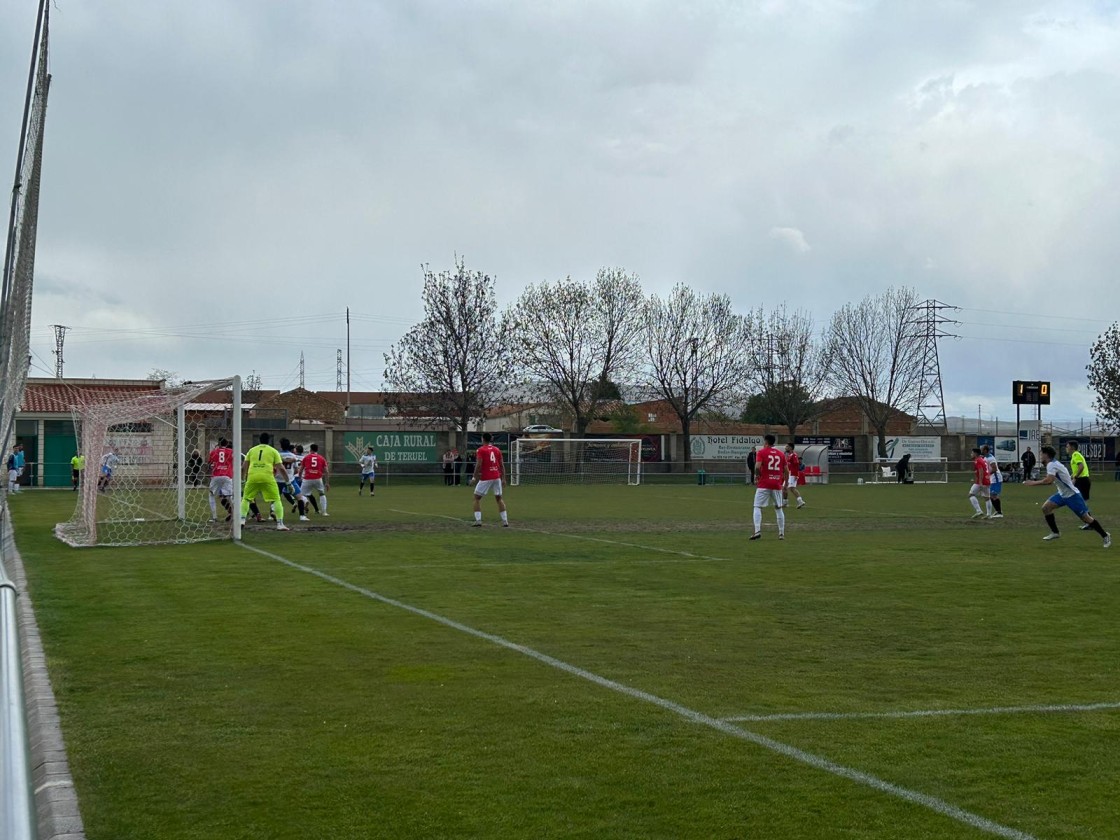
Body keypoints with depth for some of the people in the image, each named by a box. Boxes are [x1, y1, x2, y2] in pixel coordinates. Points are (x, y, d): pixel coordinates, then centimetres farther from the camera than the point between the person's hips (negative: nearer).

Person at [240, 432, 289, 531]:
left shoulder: (252, 450, 21)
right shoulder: (273, 451, 14)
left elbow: (243, 468, 18)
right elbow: (281, 468, 7)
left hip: (252, 477, 2)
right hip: (267, 477, -2)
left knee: (245, 499, 20)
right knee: (276, 500, 3)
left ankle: (242, 520, 10)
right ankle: (280, 524, -6)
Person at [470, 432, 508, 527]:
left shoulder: (481, 450, -4)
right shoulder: (497, 450, 11)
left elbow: (478, 465, -13)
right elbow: (501, 465, 11)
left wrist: (474, 477, -9)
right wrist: (503, 478, 16)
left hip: (485, 478, -4)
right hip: (497, 477, 4)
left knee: (477, 498, 8)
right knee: (499, 498, 14)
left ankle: (478, 521, -2)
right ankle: (505, 521, 8)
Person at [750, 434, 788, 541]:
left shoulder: (761, 452, -2)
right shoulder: (781, 453, 11)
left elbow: (757, 466, -17)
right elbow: (787, 471, 10)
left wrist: (758, 477, 0)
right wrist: (784, 483, 20)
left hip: (764, 485, -4)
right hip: (777, 485, 4)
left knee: (757, 507, -1)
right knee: (778, 509, 14)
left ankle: (757, 531, -16)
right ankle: (781, 533, 14)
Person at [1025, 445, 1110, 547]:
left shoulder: (1051, 465, -22)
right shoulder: (1053, 464, 7)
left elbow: (1048, 480, -35)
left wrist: (1032, 483, -28)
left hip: (1072, 495, -9)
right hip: (1063, 494, 9)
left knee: (1085, 517, -4)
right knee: (1046, 508, -2)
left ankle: (1105, 536, 8)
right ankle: (1055, 532, 8)